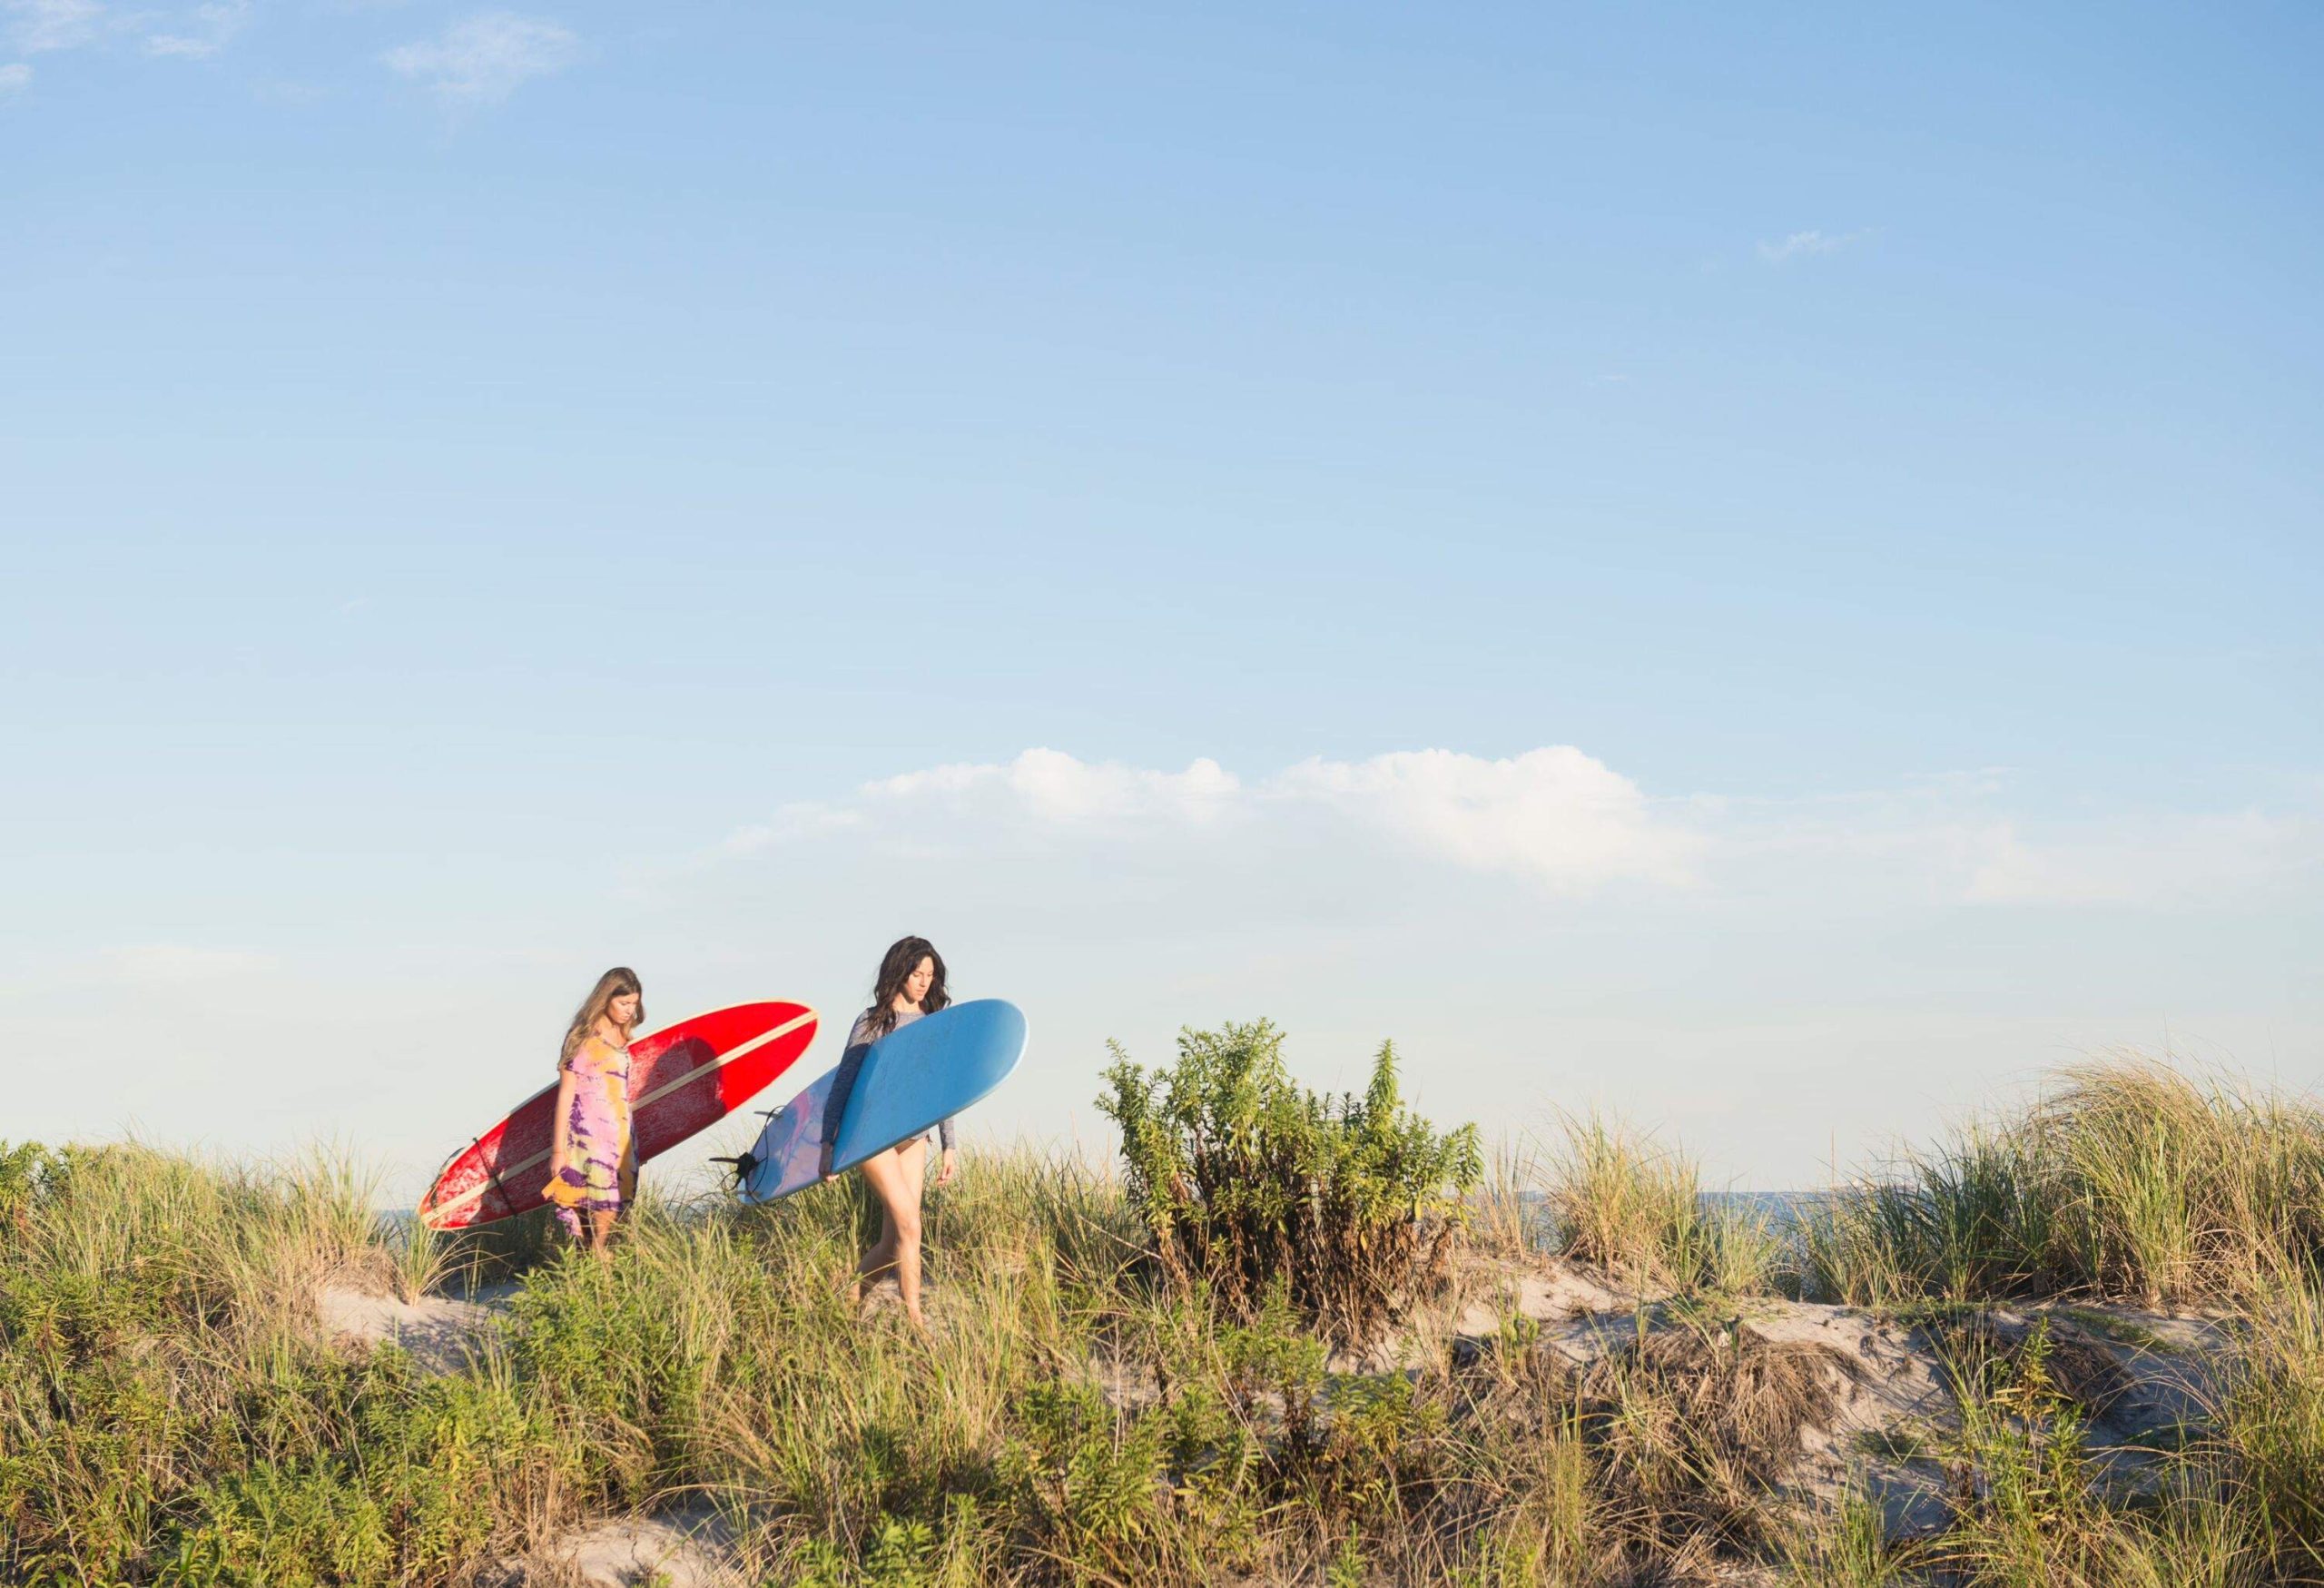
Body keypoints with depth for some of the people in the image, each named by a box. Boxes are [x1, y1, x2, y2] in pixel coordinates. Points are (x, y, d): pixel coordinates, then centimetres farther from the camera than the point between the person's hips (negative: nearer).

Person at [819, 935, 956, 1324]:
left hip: (913, 1136, 5)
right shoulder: (873, 1022, -5)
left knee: (892, 1240, 1)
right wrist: (828, 1143, -8)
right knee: (909, 1225, -14)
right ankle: (914, 1319, -10)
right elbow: (842, 1083, -4)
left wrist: (949, 1145, 12)